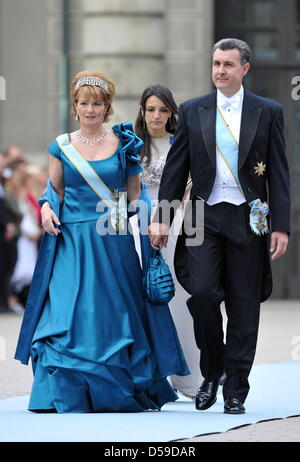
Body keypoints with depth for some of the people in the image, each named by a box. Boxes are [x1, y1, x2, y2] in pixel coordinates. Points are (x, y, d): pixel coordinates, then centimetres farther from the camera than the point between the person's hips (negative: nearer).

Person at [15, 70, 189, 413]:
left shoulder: (123, 143, 4)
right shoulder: (61, 146, 7)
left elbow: (134, 192, 7)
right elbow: (54, 189, 14)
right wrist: (47, 207, -7)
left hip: (113, 242, -1)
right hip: (71, 240, 1)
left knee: (112, 314, 1)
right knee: (65, 312, -7)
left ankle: (114, 394, 12)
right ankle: (63, 394, -1)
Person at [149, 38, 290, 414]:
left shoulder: (268, 112, 5)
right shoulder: (192, 111, 8)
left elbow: (279, 173, 3)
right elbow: (175, 168, 10)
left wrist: (280, 226, -4)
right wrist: (161, 218, 4)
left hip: (249, 220, -1)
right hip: (205, 217, 1)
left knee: (244, 306, 0)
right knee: (201, 292, -14)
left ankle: (235, 392, 8)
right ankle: (211, 372, 8)